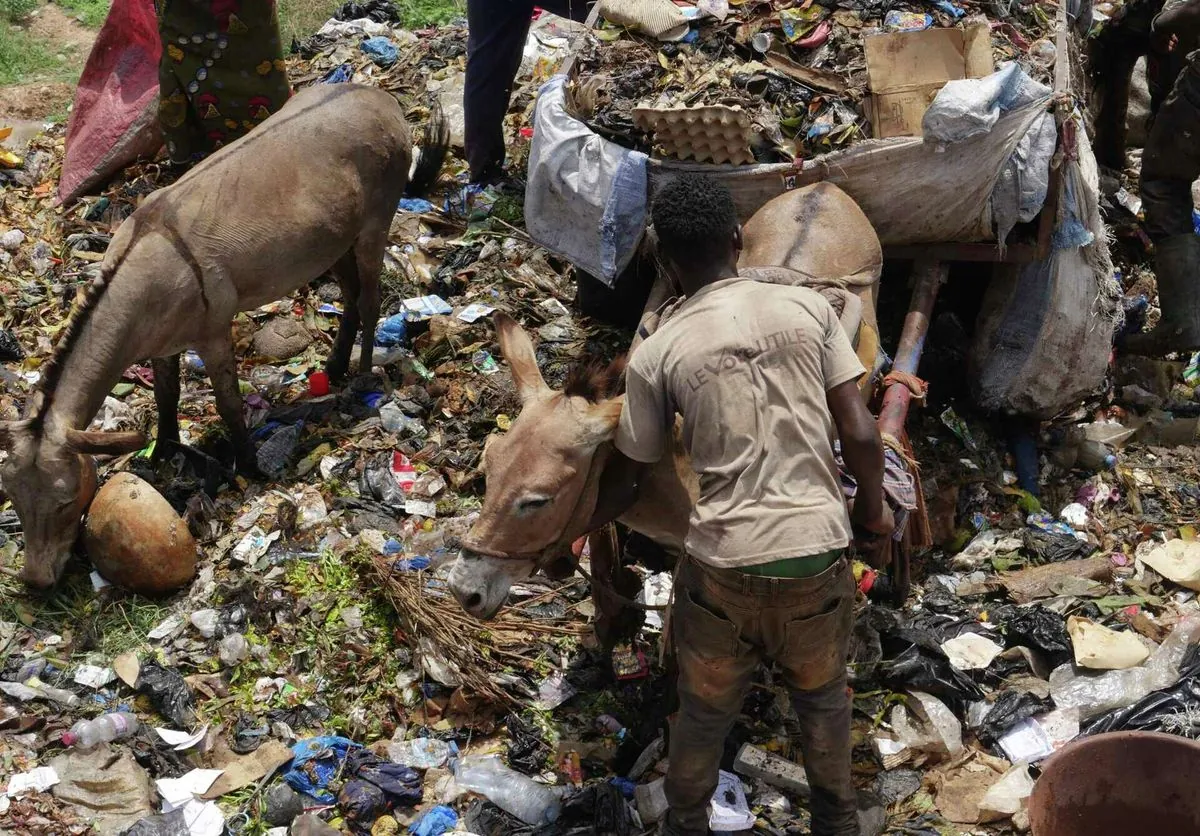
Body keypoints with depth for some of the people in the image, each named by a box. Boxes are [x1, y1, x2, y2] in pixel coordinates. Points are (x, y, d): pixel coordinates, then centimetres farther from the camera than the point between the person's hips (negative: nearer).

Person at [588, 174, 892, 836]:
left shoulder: (656, 354, -4)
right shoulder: (808, 307, -2)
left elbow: (624, 481, 5)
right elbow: (860, 434, -4)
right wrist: (873, 508, 15)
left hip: (721, 566, -1)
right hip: (818, 556, 2)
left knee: (704, 712, 22)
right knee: (823, 698, 28)